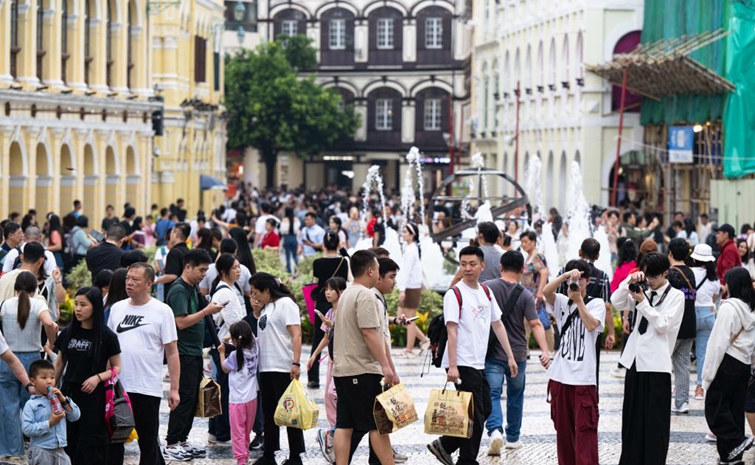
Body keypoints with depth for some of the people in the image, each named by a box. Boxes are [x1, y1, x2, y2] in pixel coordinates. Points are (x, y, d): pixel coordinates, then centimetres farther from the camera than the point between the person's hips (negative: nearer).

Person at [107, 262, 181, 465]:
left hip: (148, 389, -4)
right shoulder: (117, 308, 7)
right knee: (113, 440, 9)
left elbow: (172, 352, -5)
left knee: (148, 443, 6)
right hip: (116, 387, 4)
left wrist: (174, 389, -9)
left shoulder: (162, 311, -5)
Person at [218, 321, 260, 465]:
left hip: (238, 399, -6)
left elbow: (225, 369, 1)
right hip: (252, 398, 6)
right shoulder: (255, 350, -3)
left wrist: (222, 353, 12)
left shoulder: (235, 355, -17)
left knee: (238, 431, -2)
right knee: (247, 430, 18)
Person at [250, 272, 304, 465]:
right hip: (266, 369, 9)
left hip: (283, 369, -9)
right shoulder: (265, 308, 17)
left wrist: (295, 363, -23)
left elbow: (296, 335, -16)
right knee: (269, 413, 13)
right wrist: (256, 311, 14)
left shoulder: (285, 304, -8)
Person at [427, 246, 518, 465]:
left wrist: (510, 356, 14)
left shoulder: (486, 292, 12)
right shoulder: (455, 294, -10)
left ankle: (444, 445, 20)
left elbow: (497, 325, 18)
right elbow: (451, 331, -15)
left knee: (485, 410, 13)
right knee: (475, 416, -5)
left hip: (479, 364, 8)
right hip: (463, 364, -8)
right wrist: (452, 366, -21)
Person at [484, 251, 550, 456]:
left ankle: (495, 430, -27)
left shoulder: (487, 288, -7)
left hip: (492, 353, -1)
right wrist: (545, 350, -20)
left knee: (492, 394, -3)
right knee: (515, 396, 18)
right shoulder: (525, 295, -8)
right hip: (517, 354, 1)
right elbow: (535, 324, -17)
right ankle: (512, 437, 27)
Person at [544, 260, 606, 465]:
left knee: (585, 428, -8)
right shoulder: (562, 302, 9)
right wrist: (566, 275, -24)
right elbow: (546, 291, -12)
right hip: (560, 375, 4)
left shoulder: (596, 304, 2)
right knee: (563, 427, 10)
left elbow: (591, 325, -17)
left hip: (584, 377, -4)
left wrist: (578, 299, -15)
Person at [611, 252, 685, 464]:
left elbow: (662, 324, -13)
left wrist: (642, 302, -15)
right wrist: (629, 281, -8)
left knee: (655, 421, -3)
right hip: (635, 360, 6)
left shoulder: (675, 296, -2)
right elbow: (616, 303, 4)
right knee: (632, 417, 10)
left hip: (656, 364, -6)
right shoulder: (643, 291, 13)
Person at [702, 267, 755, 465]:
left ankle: (737, 440, -8)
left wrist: (708, 374, -13)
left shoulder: (729, 307, -16)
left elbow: (719, 342, -17)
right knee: (735, 409, 10)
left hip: (727, 362, -8)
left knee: (714, 407, 0)